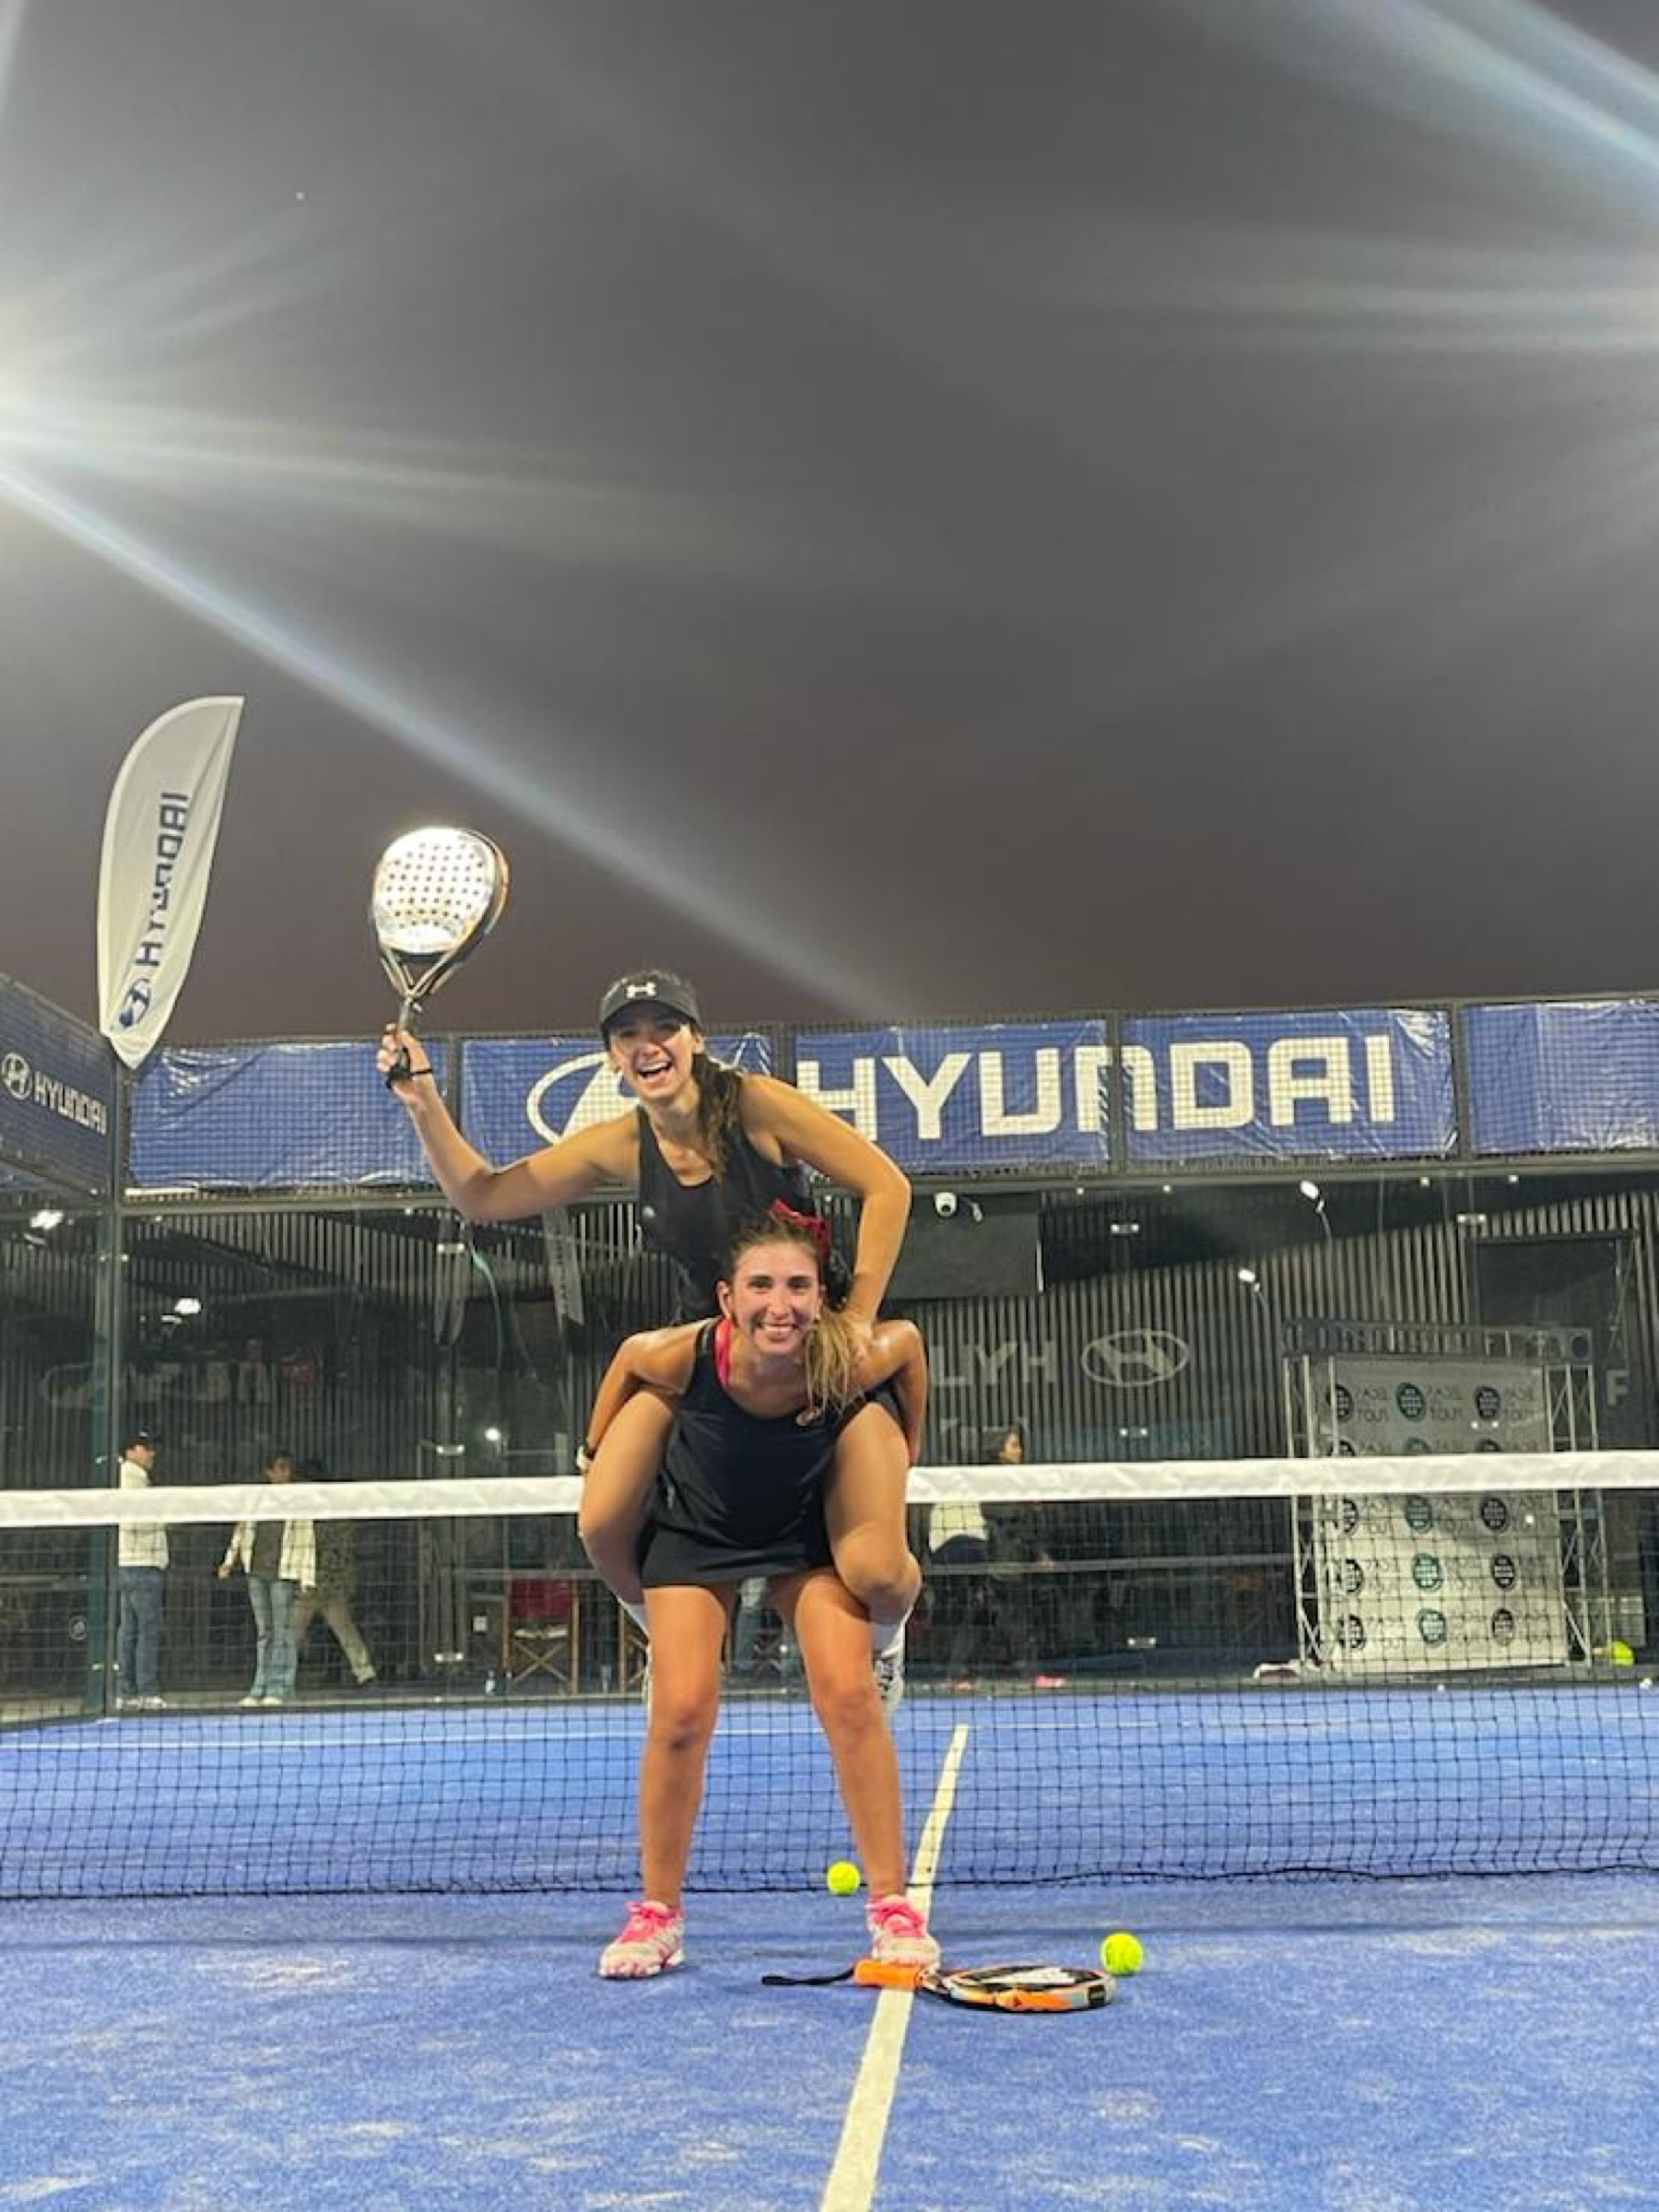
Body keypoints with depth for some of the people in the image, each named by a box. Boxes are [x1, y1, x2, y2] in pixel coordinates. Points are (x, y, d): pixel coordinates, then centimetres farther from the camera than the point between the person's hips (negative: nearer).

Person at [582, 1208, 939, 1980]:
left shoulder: (851, 1362, -32)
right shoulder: (685, 1355, -33)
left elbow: (909, 1338, -8)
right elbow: (627, 1360, -8)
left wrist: (906, 1449, 1)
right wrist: (597, 1456, 2)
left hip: (807, 1531, 1)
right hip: (693, 1531, 0)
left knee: (850, 1695, -15)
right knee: (681, 1713, -12)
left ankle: (891, 1904, -2)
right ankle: (657, 1912, 7)